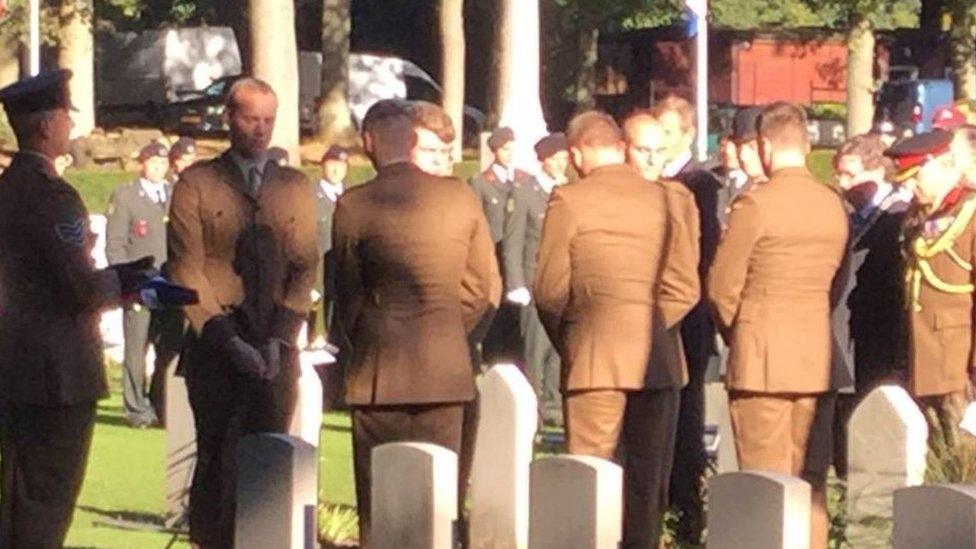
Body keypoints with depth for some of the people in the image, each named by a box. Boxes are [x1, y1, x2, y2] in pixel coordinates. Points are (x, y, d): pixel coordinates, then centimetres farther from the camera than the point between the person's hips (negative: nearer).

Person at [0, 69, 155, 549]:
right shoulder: (51, 194, -19)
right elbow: (85, 290, -22)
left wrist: (127, 279, 11)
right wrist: (130, 280, -2)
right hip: (58, 373, -9)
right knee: (47, 503, -3)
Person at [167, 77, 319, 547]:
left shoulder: (295, 187, 13)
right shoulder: (196, 184, 4)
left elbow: (305, 267, 7)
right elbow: (187, 269, -2)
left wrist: (280, 337, -6)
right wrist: (227, 338, -10)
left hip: (276, 349, 2)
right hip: (216, 347, -2)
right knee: (218, 460, -4)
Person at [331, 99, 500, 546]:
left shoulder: (355, 206, -8)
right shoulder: (461, 198, 1)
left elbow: (347, 294, 0)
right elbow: (485, 288, 7)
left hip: (380, 370, -3)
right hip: (446, 368, 3)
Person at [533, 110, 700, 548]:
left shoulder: (569, 200, -5)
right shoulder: (661, 198, 6)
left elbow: (549, 288, -5)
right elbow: (685, 286, 3)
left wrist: (564, 340, 10)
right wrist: (651, 328, 12)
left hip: (595, 358, -4)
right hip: (659, 361, 4)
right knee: (648, 477, 9)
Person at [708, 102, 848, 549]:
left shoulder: (756, 204, -12)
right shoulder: (833, 205, 4)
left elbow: (723, 286, -8)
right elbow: (836, 280, 9)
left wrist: (734, 331, 9)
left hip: (761, 359, -5)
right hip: (818, 360, 5)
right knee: (810, 483, 10)